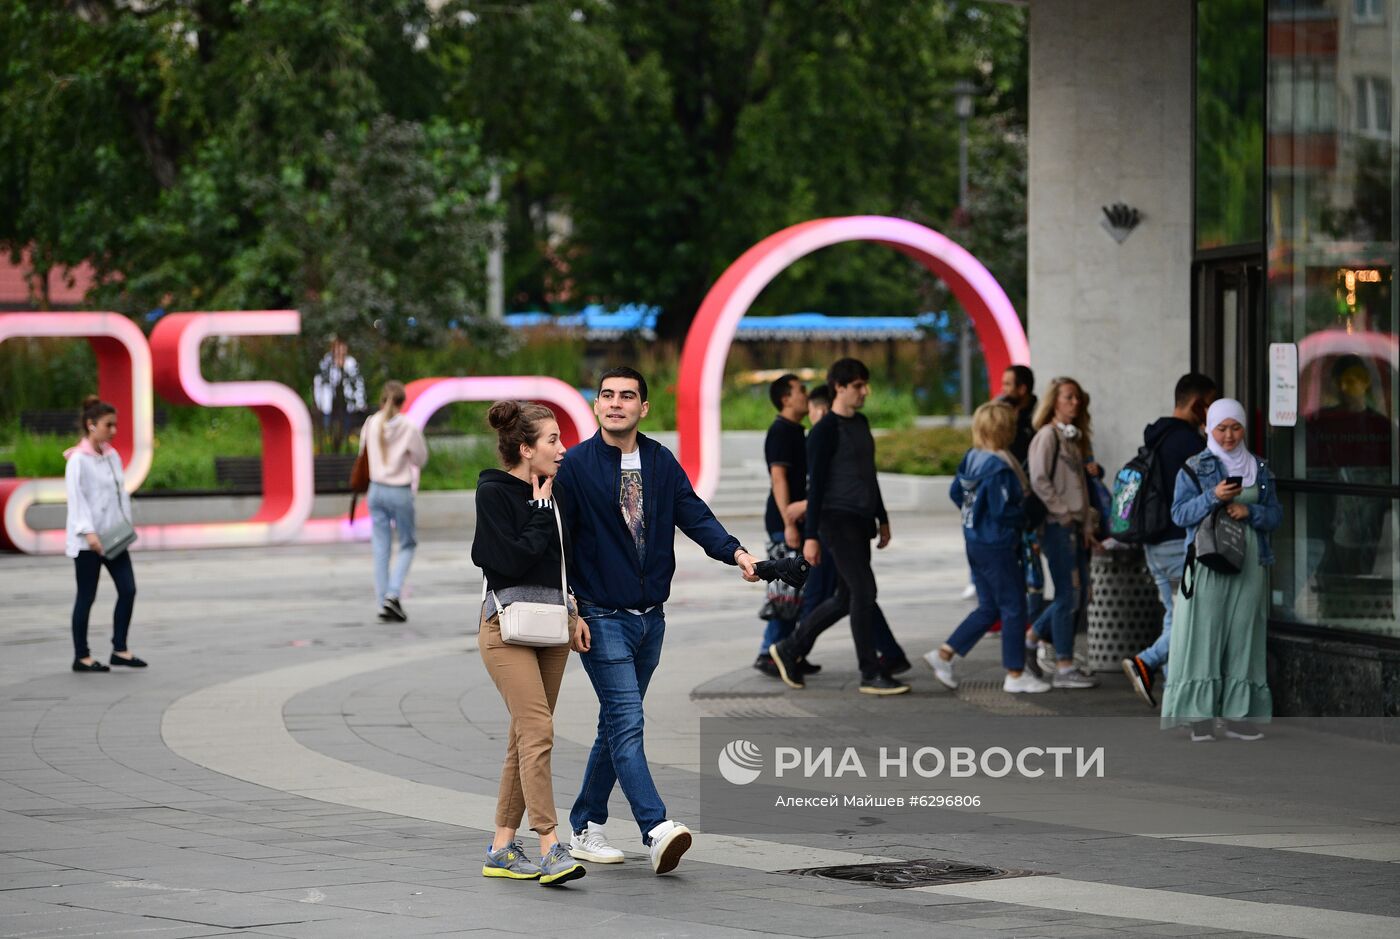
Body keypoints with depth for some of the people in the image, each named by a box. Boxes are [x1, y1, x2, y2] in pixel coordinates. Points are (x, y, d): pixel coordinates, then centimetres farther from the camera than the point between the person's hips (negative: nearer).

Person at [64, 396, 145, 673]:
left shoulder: (113, 456, 11)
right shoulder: (78, 460, -11)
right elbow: (77, 498, -17)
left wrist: (126, 526, 5)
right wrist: (89, 533, -24)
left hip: (113, 536, 7)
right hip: (87, 540, -7)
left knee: (128, 589, 1)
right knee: (86, 596, 0)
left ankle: (119, 650, 10)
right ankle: (81, 656, 9)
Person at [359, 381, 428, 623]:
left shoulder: (371, 424, -2)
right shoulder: (408, 428, -13)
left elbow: (363, 450, 11)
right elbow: (420, 459, -3)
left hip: (377, 490, 4)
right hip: (400, 492, -4)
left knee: (381, 549, 8)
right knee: (407, 545, 12)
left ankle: (383, 604, 6)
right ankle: (393, 594, -6)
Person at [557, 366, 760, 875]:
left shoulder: (661, 462, 7)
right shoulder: (576, 465, -6)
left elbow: (694, 515, -2)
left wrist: (736, 553, -19)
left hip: (651, 618, 6)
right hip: (602, 618, -6)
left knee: (617, 725, 13)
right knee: (627, 723, -15)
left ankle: (585, 828, 23)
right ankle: (657, 830, -25)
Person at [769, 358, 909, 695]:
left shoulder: (861, 424, 15)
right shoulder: (825, 431, -11)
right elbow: (815, 484, -12)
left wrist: (882, 518, 26)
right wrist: (811, 536, -14)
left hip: (860, 522, 9)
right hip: (837, 521, -9)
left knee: (845, 598, 11)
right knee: (864, 591, -11)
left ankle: (790, 649, 25)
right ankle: (872, 674, -6)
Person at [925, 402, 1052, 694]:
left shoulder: (971, 458, 4)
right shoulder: (999, 467, -22)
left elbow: (955, 492, 14)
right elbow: (1002, 510, -23)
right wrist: (1026, 513, -6)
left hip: (976, 542, 9)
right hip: (996, 546, -9)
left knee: (988, 609, 17)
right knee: (1014, 608, 3)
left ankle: (943, 654, 14)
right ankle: (1016, 675, 9)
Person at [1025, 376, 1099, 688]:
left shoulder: (1075, 438, 18)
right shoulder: (1047, 436, -8)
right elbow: (1039, 480, -17)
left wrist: (1087, 525, 13)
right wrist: (1062, 513, -15)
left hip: (1074, 525, 9)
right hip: (1056, 524, -9)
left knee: (1079, 595, 9)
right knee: (1068, 594, -8)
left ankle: (1033, 636, 26)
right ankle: (1064, 668, -4)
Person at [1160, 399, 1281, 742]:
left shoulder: (1259, 469, 13)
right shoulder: (1194, 468, 4)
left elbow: (1275, 515, 11)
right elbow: (1179, 513, -3)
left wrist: (1250, 511, -9)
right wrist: (1213, 497, -18)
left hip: (1248, 564, 3)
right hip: (1208, 563, -3)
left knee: (1242, 635, 2)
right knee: (1203, 633, -8)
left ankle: (1238, 715, 5)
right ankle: (1200, 717, -8)